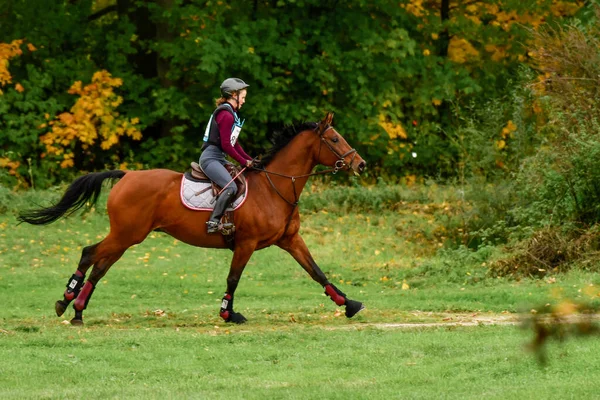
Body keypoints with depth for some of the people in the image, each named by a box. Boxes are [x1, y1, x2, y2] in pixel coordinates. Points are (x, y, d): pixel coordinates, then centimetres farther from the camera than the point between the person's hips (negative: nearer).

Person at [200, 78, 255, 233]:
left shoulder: (231, 114, 17)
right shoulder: (226, 115, -15)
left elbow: (234, 143, 21)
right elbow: (226, 145, -19)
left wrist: (250, 160, 13)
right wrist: (244, 162, -9)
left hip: (219, 159, 11)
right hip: (211, 158, -11)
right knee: (231, 188, -27)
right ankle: (213, 222, -29)